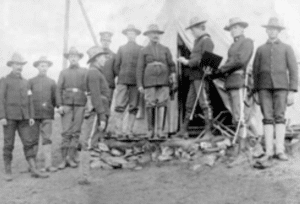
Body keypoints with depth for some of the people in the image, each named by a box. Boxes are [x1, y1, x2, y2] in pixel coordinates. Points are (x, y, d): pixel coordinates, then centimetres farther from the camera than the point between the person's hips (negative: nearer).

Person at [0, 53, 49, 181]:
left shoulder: (25, 82, 13)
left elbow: (29, 101, 13)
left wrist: (31, 117, 4)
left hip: (23, 117, 4)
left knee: (29, 142, -2)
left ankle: (34, 170, -2)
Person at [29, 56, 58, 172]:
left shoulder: (52, 82, 13)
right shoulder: (31, 81, 9)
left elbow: (55, 98, 14)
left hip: (47, 114, 0)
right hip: (34, 114, 0)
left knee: (46, 139, -5)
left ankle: (48, 165, -7)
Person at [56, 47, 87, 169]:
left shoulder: (84, 72, 12)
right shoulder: (63, 73, 14)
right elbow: (59, 89, 8)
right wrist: (60, 105, -3)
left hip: (80, 104, 0)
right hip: (66, 104, 0)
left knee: (76, 132, -2)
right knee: (66, 132, -5)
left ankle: (71, 158, 3)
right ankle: (64, 159, -1)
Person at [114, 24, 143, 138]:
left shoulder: (141, 49, 9)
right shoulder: (121, 49, 13)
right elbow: (117, 66, 12)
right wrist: (121, 77, 3)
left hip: (136, 82, 0)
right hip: (122, 81, 0)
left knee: (133, 108, -1)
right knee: (120, 106, -7)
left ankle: (129, 131, 4)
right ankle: (119, 130, -5)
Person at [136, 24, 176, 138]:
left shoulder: (165, 50, 15)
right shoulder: (144, 51, 10)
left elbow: (171, 64, 12)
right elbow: (140, 69, 6)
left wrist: (173, 73, -10)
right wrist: (139, 85, -2)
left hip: (163, 81, 1)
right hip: (149, 81, -1)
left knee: (161, 104, -6)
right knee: (150, 105, -3)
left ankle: (160, 130, -4)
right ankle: (150, 130, 7)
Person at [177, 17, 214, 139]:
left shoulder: (207, 41, -7)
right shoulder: (198, 41, 22)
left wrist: (188, 62, -15)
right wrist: (185, 60, 6)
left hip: (201, 76, -10)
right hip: (194, 76, 10)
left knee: (205, 103, -9)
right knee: (189, 104, 12)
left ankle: (208, 132, -7)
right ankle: (184, 130, 19)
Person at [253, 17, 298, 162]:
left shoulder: (287, 48, 11)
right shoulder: (260, 49, 17)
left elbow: (293, 71, 4)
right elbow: (255, 72, 13)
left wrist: (292, 92, -5)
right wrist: (257, 92, 4)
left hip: (280, 86, -1)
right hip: (264, 86, 1)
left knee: (279, 117, -7)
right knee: (268, 118, -6)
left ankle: (280, 150, -7)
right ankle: (269, 151, -7)